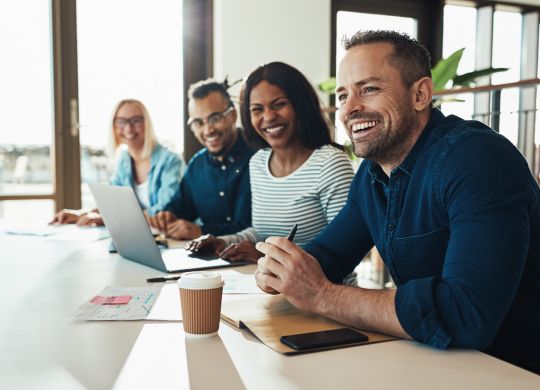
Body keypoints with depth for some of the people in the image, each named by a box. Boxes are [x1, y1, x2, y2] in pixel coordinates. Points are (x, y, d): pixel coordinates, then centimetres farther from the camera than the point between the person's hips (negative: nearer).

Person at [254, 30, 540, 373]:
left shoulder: (478, 159, -22)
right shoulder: (372, 172, 2)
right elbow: (328, 253, 7)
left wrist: (322, 296, -25)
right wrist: (280, 269, -14)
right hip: (433, 358, 6)